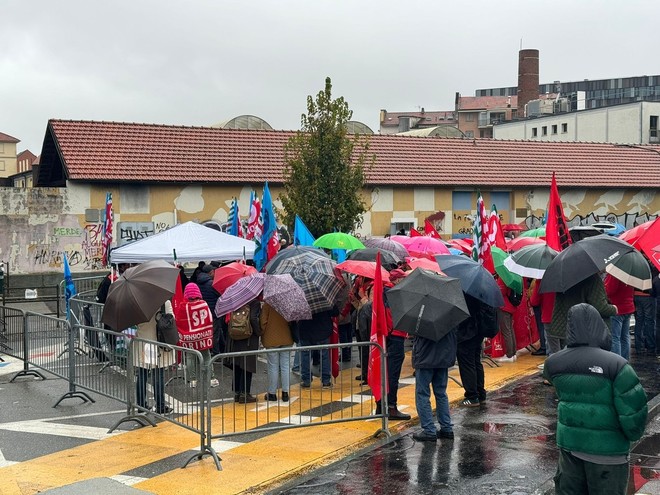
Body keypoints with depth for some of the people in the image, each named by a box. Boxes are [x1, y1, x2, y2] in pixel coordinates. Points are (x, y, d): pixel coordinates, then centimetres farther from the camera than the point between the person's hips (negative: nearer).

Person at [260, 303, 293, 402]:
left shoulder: (267, 305, -12)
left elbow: (263, 322, -10)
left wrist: (263, 334, 6)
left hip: (271, 340, -2)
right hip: (286, 339, 2)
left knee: (273, 366, 5)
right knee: (285, 366, 9)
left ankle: (272, 393, 11)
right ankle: (285, 392, 10)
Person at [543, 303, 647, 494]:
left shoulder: (553, 363, -5)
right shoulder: (616, 365, -20)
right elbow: (633, 409, -19)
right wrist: (632, 434, 1)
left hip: (569, 442, 4)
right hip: (607, 449, -4)